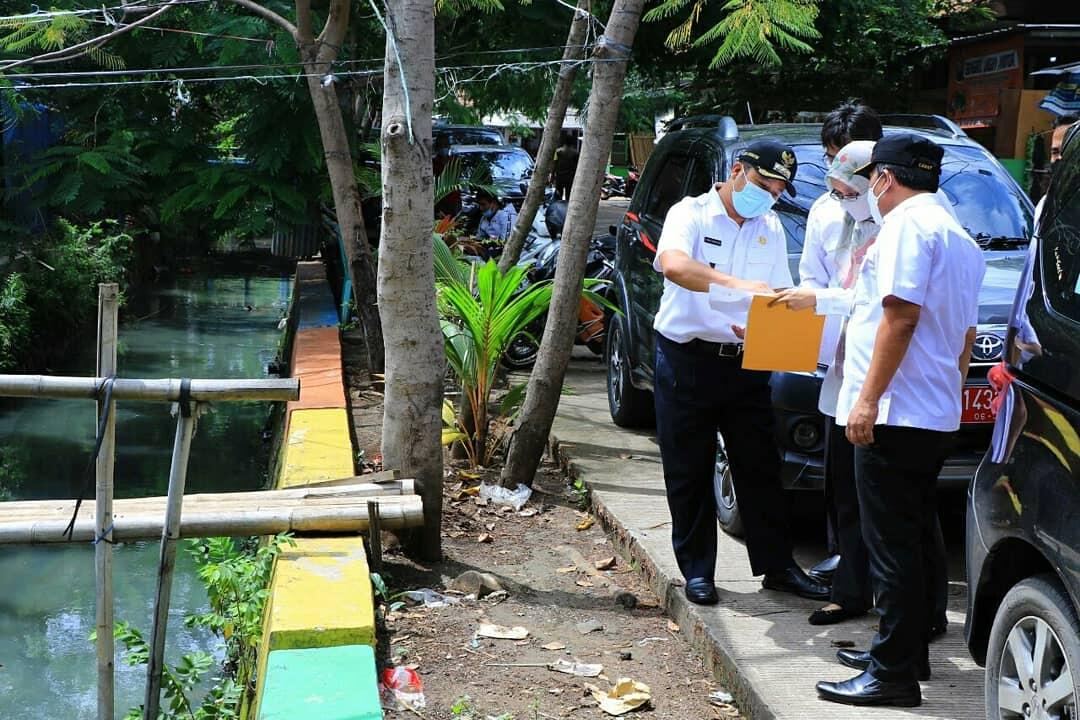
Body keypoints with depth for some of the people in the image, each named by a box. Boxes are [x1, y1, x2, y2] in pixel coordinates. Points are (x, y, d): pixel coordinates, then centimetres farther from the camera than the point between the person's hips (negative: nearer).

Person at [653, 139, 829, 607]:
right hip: (687, 360, -4)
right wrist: (737, 284, -39)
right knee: (689, 472, 4)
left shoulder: (771, 230, 11)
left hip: (745, 363, 5)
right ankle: (697, 571, 15)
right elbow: (673, 265, -29)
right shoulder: (691, 214, -7)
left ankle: (777, 567, 18)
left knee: (760, 468, 8)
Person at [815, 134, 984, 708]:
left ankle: (893, 673, -2)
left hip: (897, 412, -10)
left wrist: (868, 398, -21)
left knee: (892, 546, -7)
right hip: (937, 415, 10)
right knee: (911, 541, 16)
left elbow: (900, 314, -21)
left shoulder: (907, 224, -11)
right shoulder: (959, 237, 21)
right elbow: (966, 332, 24)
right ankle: (906, 653, 26)